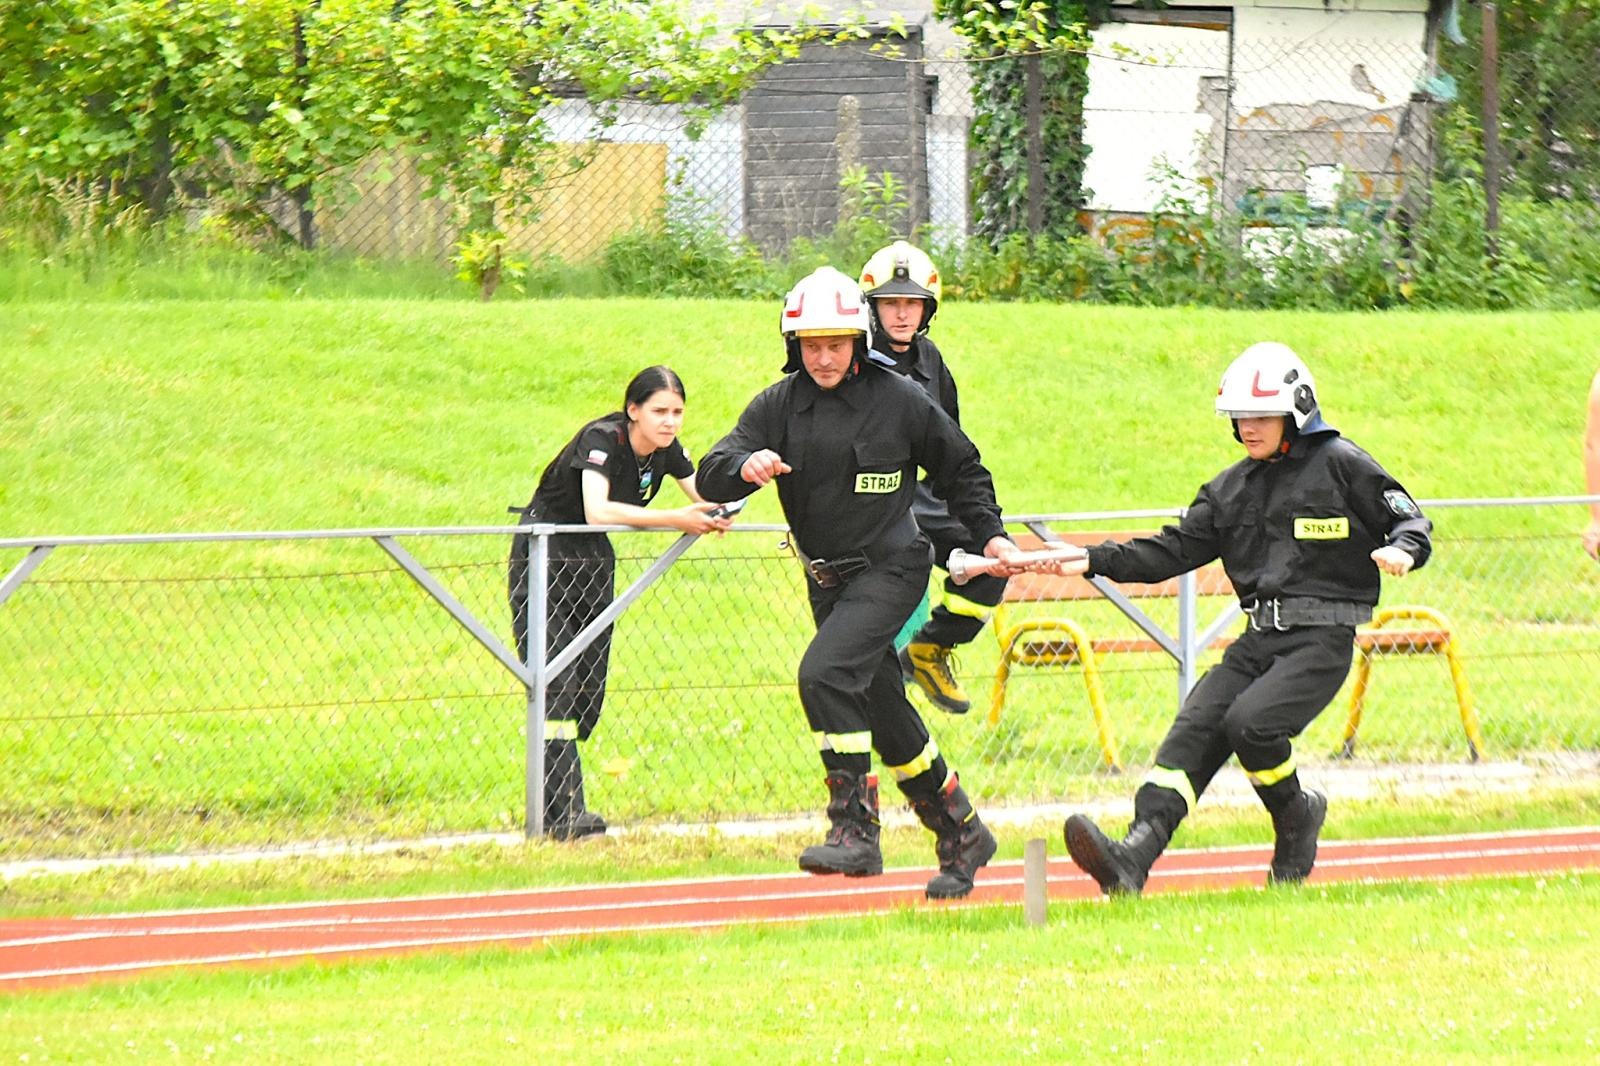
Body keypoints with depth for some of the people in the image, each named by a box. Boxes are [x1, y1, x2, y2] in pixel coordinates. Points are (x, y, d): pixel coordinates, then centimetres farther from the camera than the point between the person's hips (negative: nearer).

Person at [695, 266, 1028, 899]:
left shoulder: (898, 400, -9)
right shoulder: (778, 406, -1)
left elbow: (959, 467, 6)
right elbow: (712, 477, -11)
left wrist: (989, 534, 0)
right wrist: (744, 466, -33)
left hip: (889, 568, -6)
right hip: (827, 579, 6)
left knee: (825, 673, -26)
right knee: (884, 713, 13)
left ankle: (855, 827, -23)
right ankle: (960, 835, 29)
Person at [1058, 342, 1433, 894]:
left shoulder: (1341, 465, 0)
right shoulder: (1231, 489, 18)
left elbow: (1409, 518, 2)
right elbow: (1174, 549, 14)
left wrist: (1401, 549, -21)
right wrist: (1096, 560, 2)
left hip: (1322, 640, -6)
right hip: (1259, 639, 6)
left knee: (1250, 721, -27)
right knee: (1193, 728, -14)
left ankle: (1297, 817, 2)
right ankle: (1134, 857, -29)